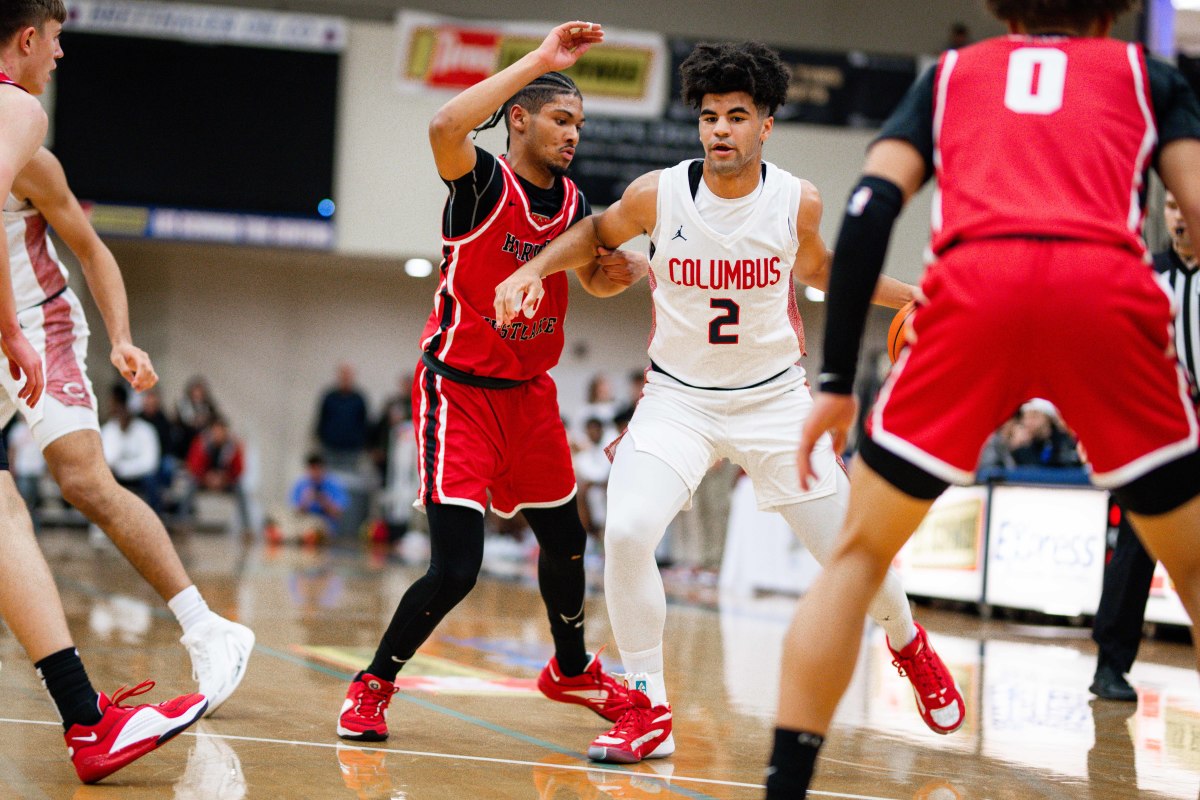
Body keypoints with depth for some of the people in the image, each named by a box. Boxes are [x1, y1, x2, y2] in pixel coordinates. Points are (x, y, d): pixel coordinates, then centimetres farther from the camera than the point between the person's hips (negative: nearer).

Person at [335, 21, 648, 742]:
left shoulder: (572, 202, 4)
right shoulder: (483, 180, -16)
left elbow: (594, 279, 22)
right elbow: (446, 127, -39)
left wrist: (623, 270, -2)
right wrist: (538, 61, -37)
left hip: (530, 391, 7)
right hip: (459, 389, -7)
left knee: (565, 540, 19)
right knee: (456, 568, -15)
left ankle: (572, 670, 45)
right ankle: (373, 687, 7)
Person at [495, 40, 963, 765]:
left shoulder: (798, 202, -11)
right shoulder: (658, 194, -14)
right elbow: (598, 232, 9)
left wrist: (914, 296, 5)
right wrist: (533, 269, -7)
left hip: (774, 399, 1)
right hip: (678, 399, 0)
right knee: (626, 534, -24)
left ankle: (910, 645, 40)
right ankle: (650, 712, -7)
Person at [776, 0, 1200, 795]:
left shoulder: (950, 73, 31)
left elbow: (869, 210, 15)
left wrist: (837, 383, 13)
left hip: (974, 284, 0)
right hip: (1108, 289, 0)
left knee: (859, 556, 16)